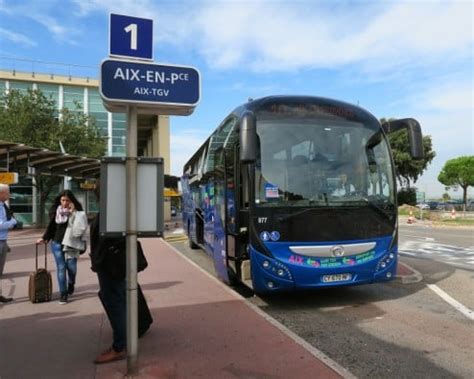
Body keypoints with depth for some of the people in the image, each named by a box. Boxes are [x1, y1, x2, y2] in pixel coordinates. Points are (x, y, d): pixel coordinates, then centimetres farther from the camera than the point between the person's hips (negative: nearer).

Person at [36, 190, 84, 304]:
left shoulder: (76, 210, -4)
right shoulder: (55, 210, 3)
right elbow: (51, 226, 11)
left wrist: (73, 213, -22)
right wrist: (44, 238, 8)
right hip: (57, 243, 2)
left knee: (72, 267, 1)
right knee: (61, 268, 2)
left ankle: (71, 284, 34)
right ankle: (63, 294, 11)